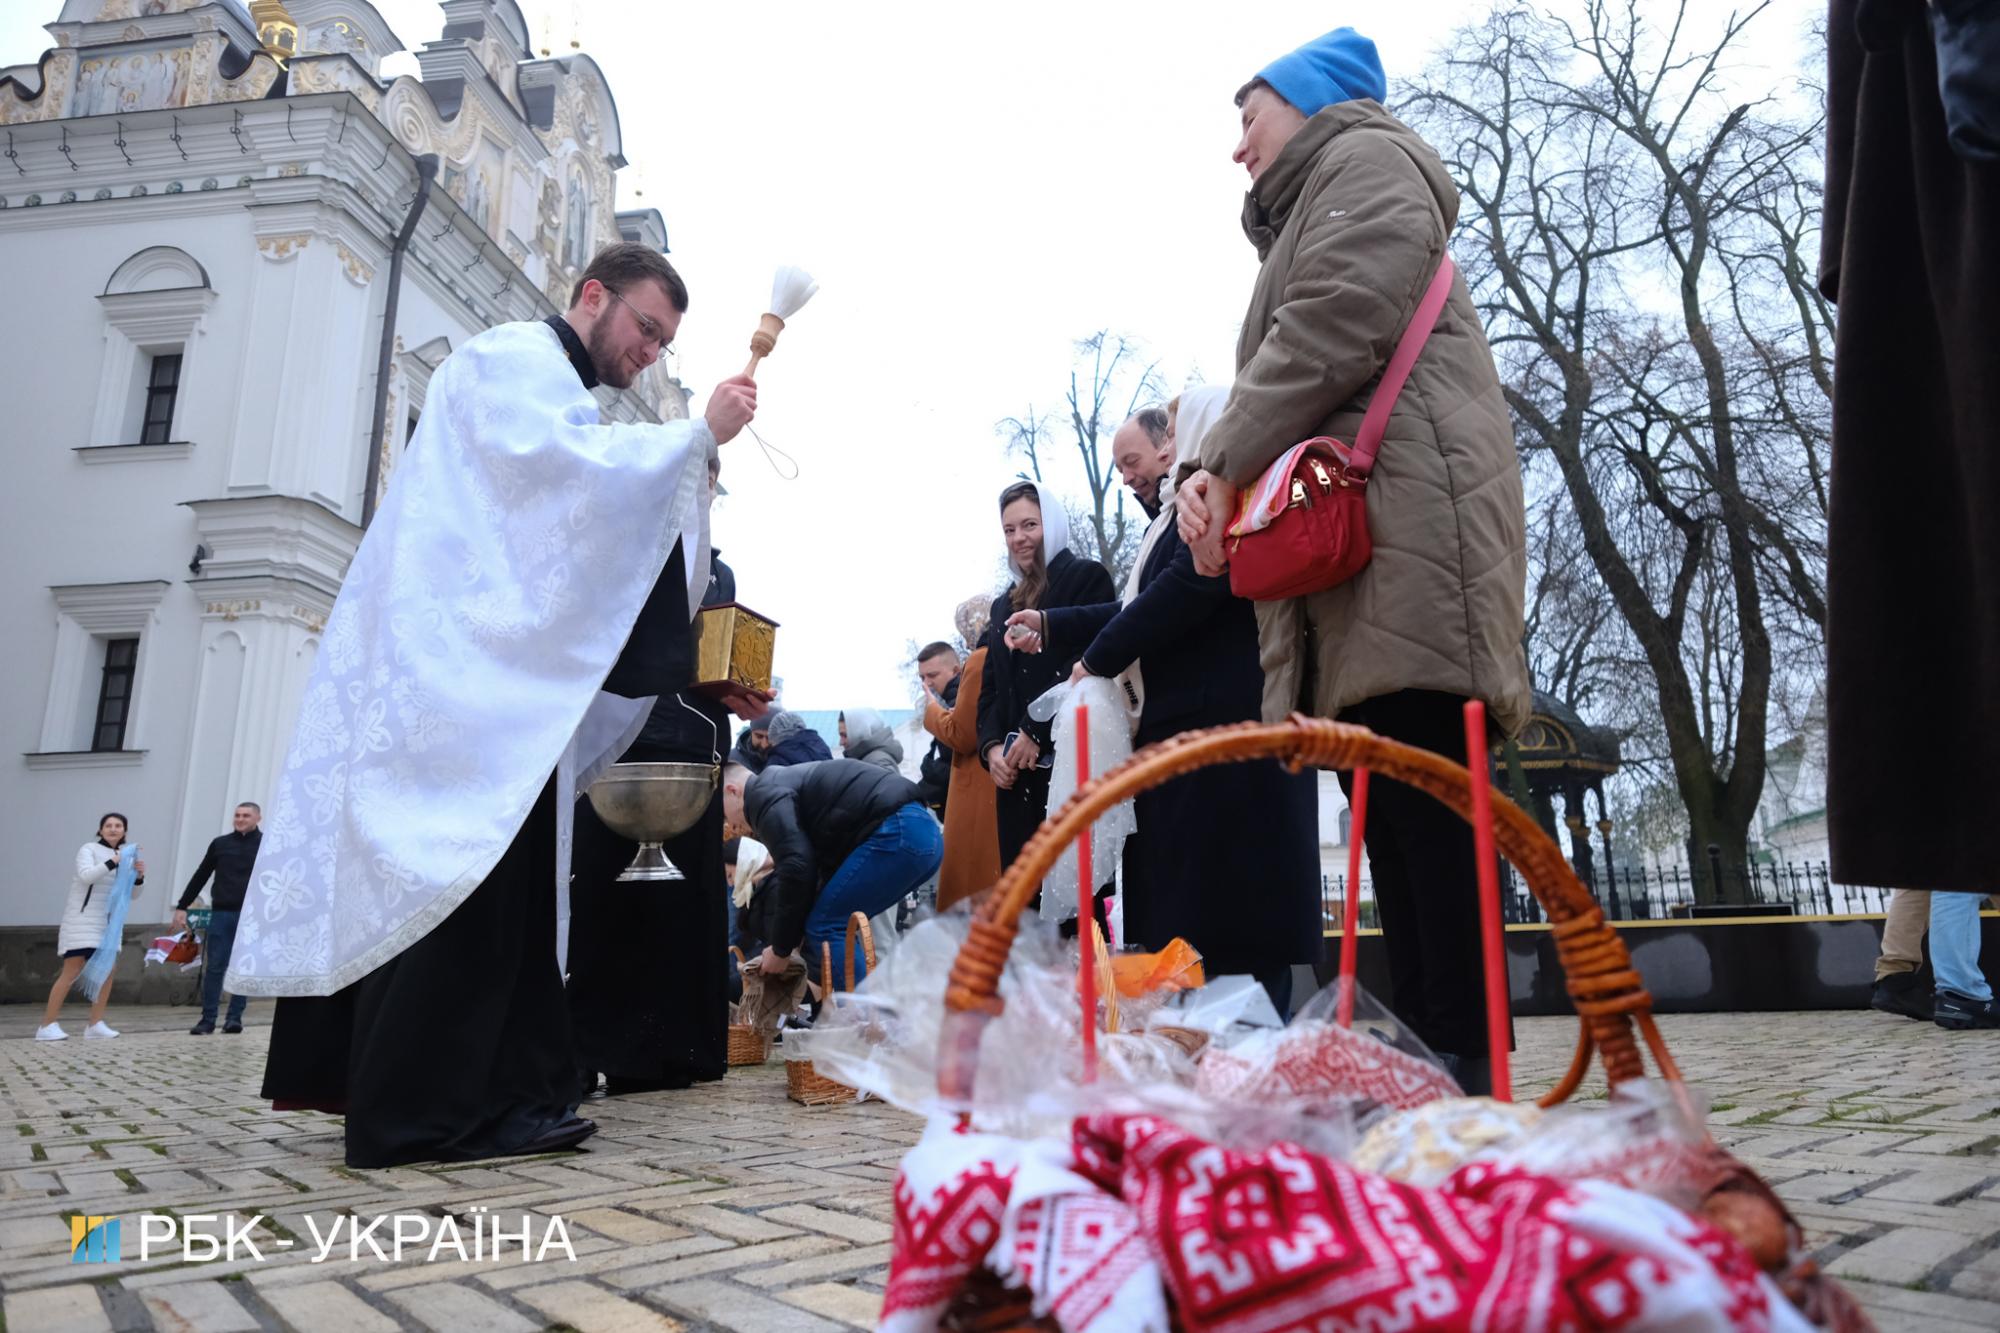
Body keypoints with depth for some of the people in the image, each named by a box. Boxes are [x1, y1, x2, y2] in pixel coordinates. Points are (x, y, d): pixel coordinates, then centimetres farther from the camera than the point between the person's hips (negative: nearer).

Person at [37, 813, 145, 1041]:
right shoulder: (88, 849, -3)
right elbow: (86, 875, -20)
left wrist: (139, 876, -9)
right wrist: (113, 862, -30)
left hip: (106, 921, 6)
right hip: (81, 918, -6)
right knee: (71, 972, -9)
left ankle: (95, 1025, 4)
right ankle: (47, 1026, -3)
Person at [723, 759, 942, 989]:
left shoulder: (763, 794, -1)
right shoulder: (786, 781, 29)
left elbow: (795, 868, -13)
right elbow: (820, 863, 28)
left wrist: (780, 949, -1)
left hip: (898, 831, -10)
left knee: (826, 928, -5)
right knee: (833, 925, 16)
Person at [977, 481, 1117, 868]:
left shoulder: (1087, 577, 3)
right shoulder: (1002, 606, 24)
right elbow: (990, 688, 20)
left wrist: (1035, 732, -15)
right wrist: (992, 746, 1)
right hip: (1016, 773, 6)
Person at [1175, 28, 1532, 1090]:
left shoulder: (1367, 155, 10)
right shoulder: (1304, 217, 36)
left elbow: (1338, 320, -10)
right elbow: (1283, 380, 25)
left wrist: (1223, 460, -8)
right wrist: (1213, 474, 4)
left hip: (1407, 517, -9)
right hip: (1353, 544, 9)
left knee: (1418, 784, -15)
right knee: (1392, 800, 3)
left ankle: (1459, 1054, -15)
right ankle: (1425, 1050, 5)